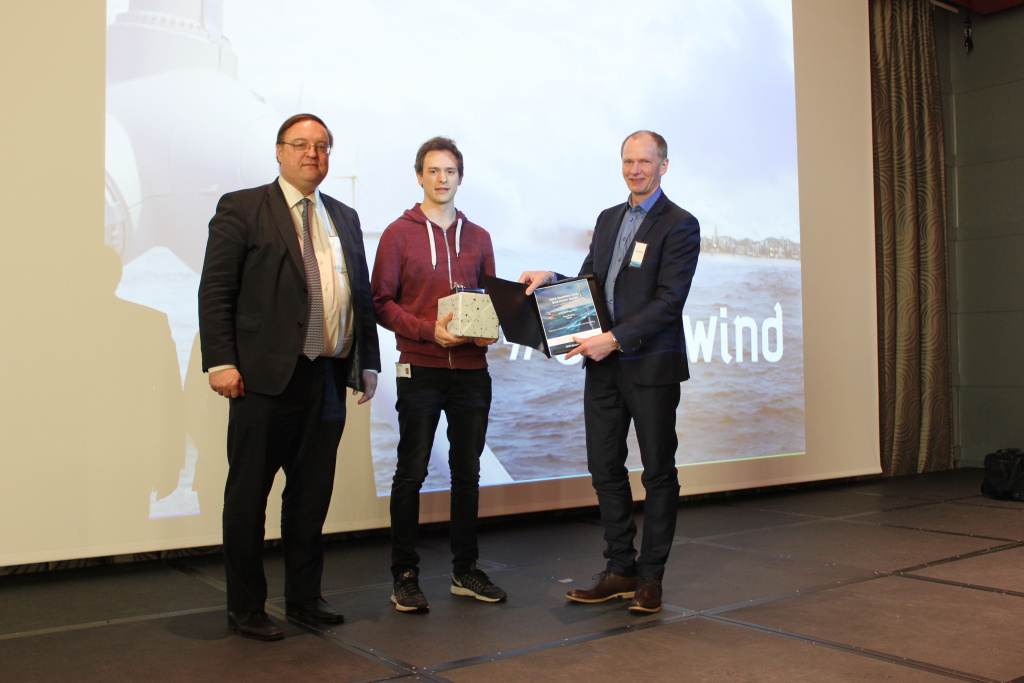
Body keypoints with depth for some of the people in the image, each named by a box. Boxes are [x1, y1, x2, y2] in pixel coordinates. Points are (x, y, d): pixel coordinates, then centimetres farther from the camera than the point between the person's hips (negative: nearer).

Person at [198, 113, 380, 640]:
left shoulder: (345, 218, 18)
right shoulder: (241, 208, 1)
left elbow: (363, 294, 17)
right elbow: (215, 291, -5)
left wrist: (368, 362, 11)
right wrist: (220, 362, -13)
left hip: (330, 379, 5)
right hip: (266, 379, -5)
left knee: (312, 495, 13)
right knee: (248, 496, 5)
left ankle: (304, 597, 27)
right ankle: (245, 609, 18)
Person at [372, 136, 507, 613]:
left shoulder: (477, 237, 13)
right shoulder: (399, 234, 2)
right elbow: (381, 302, -2)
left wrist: (489, 330, -4)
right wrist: (428, 330, -16)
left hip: (472, 369, 4)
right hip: (420, 368, -4)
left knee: (467, 472, 10)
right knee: (411, 474, 0)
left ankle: (465, 570, 21)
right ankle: (405, 576, 10)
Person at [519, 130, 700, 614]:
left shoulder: (680, 226, -6)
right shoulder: (608, 219, 16)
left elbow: (669, 301, -14)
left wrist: (615, 339, -21)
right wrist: (551, 279, 0)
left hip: (651, 365, -6)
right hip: (603, 365, 7)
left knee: (658, 471, 5)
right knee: (605, 468, 9)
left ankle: (651, 576, 16)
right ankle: (620, 570, 21)